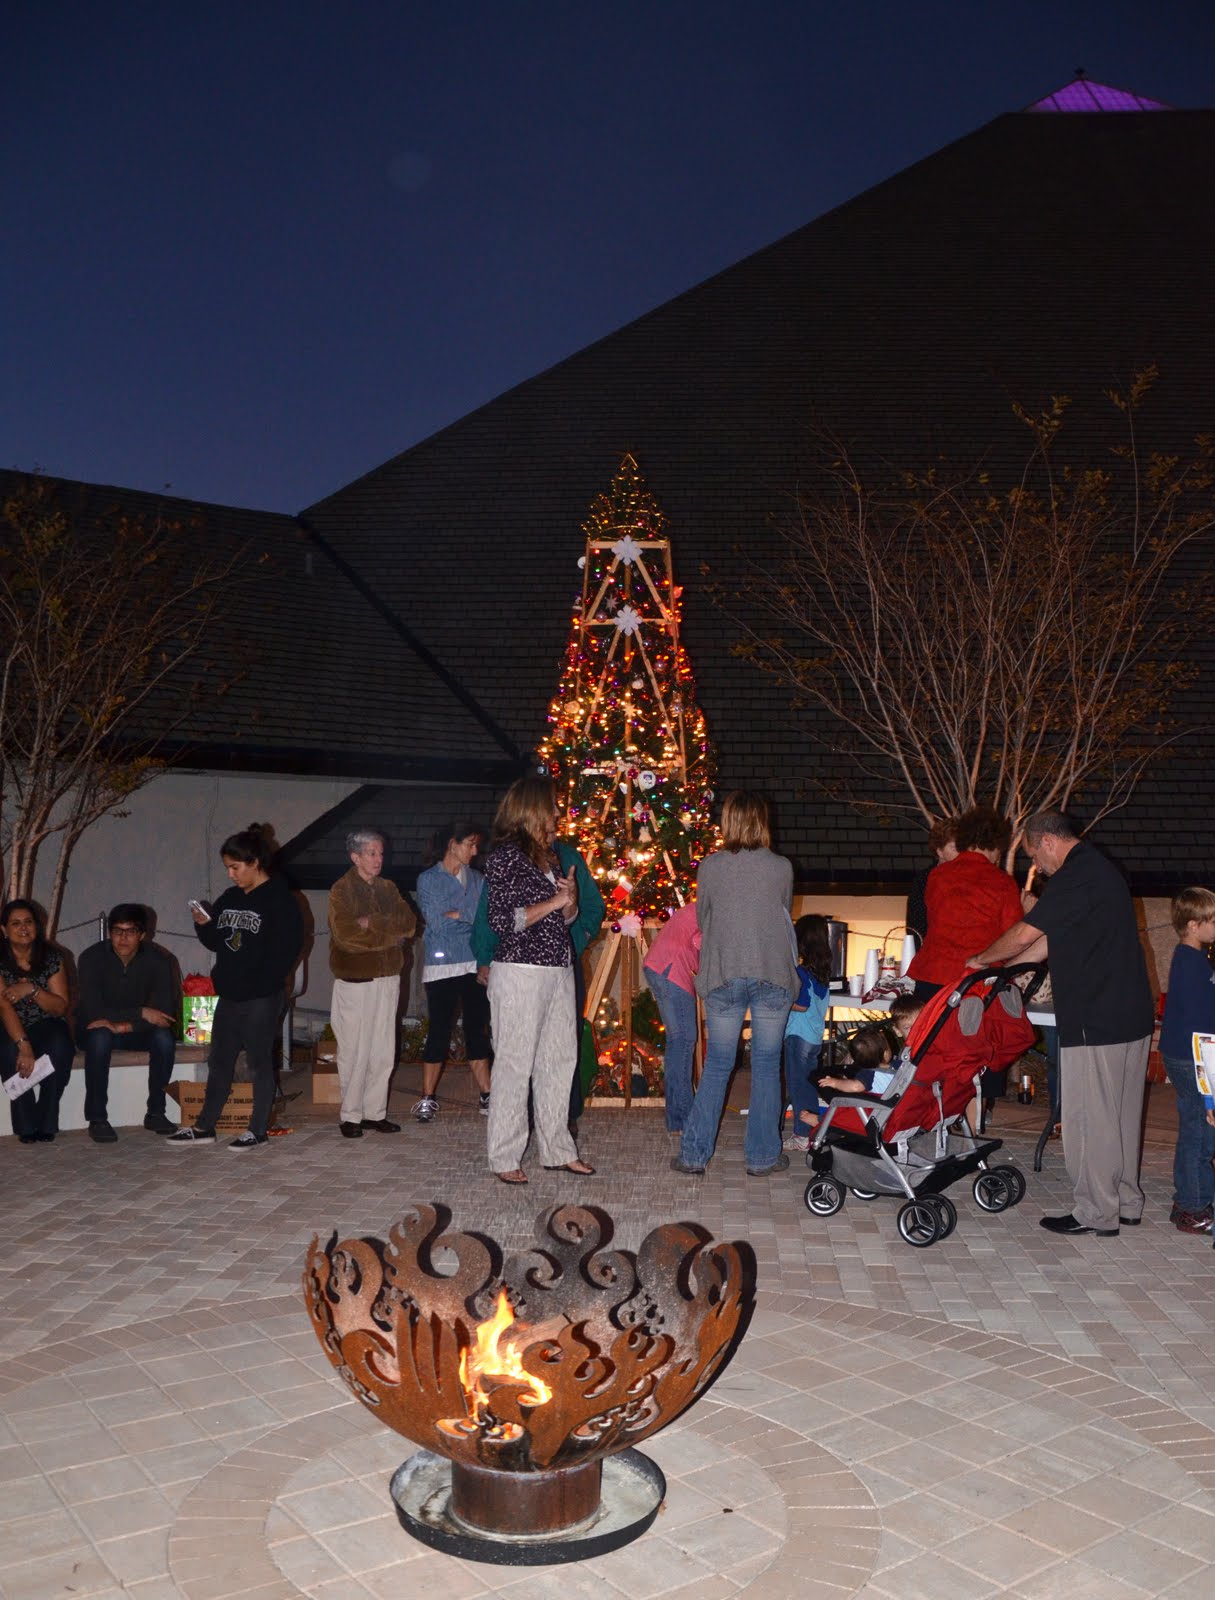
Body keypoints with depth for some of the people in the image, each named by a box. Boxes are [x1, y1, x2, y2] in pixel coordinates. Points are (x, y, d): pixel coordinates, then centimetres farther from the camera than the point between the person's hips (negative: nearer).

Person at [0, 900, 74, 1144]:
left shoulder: (52, 958, -2)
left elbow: (61, 1007, -5)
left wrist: (32, 989, -24)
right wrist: (23, 1045, -35)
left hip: (47, 1026, 1)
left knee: (59, 1047, -33)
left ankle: (45, 1124, -23)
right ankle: (26, 1126, -24)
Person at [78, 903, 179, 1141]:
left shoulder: (157, 960, -14)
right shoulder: (92, 958, -17)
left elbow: (165, 1011, -19)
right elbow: (92, 1011, -25)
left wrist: (126, 1025, -33)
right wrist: (141, 1013, -32)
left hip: (137, 1031, 1)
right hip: (100, 1028, -1)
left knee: (165, 1037, -28)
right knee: (100, 1037, -35)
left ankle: (155, 1112, -15)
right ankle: (97, 1117, -24)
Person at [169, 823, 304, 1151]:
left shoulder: (279, 900, -11)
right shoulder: (229, 898, 11)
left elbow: (288, 949, -15)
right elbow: (216, 943, 17)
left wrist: (267, 982, -18)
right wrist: (203, 925, -2)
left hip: (262, 998, -7)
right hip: (229, 995, 7)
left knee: (259, 1062, 3)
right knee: (219, 1061, 13)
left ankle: (258, 1130, 14)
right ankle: (204, 1127, 23)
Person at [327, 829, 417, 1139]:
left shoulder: (388, 888, 14)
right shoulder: (341, 890, -4)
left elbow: (409, 922, 2)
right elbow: (346, 935, -15)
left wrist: (373, 923, -12)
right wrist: (391, 935, -9)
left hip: (388, 978, 5)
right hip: (354, 980, -5)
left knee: (383, 1052, 7)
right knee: (355, 1052, -2)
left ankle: (375, 1112, 16)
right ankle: (350, 1115, 10)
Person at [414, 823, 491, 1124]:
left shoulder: (477, 879, 14)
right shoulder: (428, 879, 1)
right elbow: (434, 921, -10)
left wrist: (452, 914, -7)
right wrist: (468, 915, -3)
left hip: (475, 966, 4)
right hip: (442, 966, -4)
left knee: (478, 1031, 6)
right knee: (439, 1032, -1)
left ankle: (486, 1097, 11)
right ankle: (428, 1099, 9)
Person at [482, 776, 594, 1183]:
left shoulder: (550, 855, 17)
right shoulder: (506, 855, -9)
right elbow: (502, 921, -15)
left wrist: (571, 897, 1)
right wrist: (553, 902, -11)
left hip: (559, 971, 8)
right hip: (520, 972, -8)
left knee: (559, 1061, 12)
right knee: (514, 1065, -2)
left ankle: (557, 1149, 22)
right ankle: (505, 1158, 7)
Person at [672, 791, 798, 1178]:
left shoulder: (710, 866, -2)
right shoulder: (782, 868, -2)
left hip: (723, 975, 1)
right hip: (772, 975, 0)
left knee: (717, 1065, 9)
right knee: (766, 1065, 8)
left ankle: (694, 1154, 12)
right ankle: (762, 1156, 15)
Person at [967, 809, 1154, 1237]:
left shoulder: (1077, 876, -16)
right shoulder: (1098, 869, 17)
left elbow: (1025, 934, -16)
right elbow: (1050, 941, 19)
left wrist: (982, 960, 1)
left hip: (1095, 1021, -10)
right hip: (1130, 1015, 10)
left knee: (1088, 1118, 0)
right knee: (1120, 1114, 17)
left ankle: (1096, 1214, 8)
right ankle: (1126, 1203, 27)